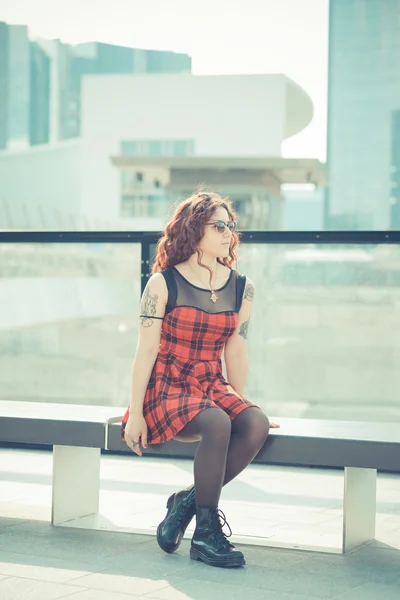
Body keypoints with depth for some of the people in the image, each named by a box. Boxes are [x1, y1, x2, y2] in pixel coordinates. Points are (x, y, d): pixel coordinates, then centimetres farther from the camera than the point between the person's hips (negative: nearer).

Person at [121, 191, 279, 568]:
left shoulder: (241, 288, 7)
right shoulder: (163, 284, -5)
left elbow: (235, 351, 13)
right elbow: (146, 350, -6)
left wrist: (239, 402, 16)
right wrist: (135, 413, -9)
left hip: (212, 387, 5)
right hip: (166, 389, -5)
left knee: (256, 425, -26)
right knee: (217, 425, -34)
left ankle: (187, 502, -9)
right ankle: (206, 532, -20)